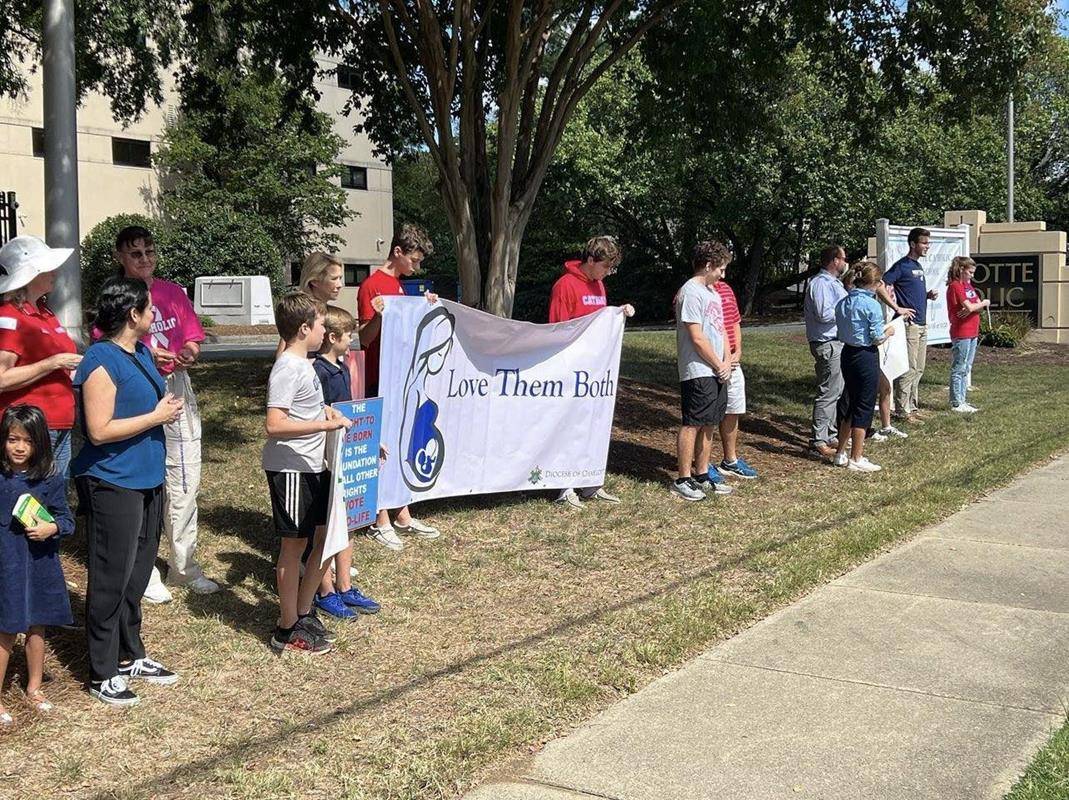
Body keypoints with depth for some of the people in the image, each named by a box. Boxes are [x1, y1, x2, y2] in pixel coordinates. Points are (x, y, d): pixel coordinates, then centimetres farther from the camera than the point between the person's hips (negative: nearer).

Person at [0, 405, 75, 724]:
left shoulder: (51, 479, -5)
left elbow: (66, 518, 0)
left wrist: (52, 528, -20)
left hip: (40, 563, 2)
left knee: (36, 626, 17)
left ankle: (34, 686, 36)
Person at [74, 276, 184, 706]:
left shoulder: (141, 350, 10)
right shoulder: (102, 362, -19)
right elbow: (100, 430, -23)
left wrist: (167, 405, 5)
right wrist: (157, 416, -18)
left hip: (146, 478, 9)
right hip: (111, 484, -9)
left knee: (137, 574, 18)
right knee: (111, 579, 0)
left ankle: (130, 655, 32)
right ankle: (102, 674, 12)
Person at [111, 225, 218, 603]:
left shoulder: (173, 292, 9)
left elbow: (193, 340, 9)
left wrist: (187, 354, -13)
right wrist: (144, 356, -22)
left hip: (177, 391, 4)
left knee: (185, 481, 7)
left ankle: (184, 567, 19)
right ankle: (144, 572, 9)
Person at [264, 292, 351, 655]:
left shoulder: (303, 364, 11)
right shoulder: (288, 369, -18)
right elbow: (274, 425, -26)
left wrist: (324, 411, 10)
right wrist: (325, 425, -25)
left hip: (313, 467, 10)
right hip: (289, 469, -10)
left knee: (327, 536, 15)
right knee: (295, 544, 0)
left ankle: (303, 613, 28)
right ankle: (287, 630, 13)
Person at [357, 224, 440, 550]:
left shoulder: (400, 284, 15)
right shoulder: (372, 286, -13)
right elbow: (365, 338, -15)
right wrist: (377, 316, -32)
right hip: (379, 380, -9)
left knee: (401, 448, 13)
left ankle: (403, 516, 22)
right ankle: (381, 522, 6)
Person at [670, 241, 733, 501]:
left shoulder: (712, 293, 17)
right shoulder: (691, 292, -13)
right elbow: (697, 338, -16)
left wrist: (727, 361, 4)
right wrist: (719, 365, -8)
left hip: (718, 372, 9)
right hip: (698, 372, -9)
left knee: (709, 425, 12)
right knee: (692, 425, -4)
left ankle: (701, 476, 21)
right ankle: (683, 480, 2)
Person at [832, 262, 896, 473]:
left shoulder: (843, 303, 4)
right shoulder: (872, 305, -17)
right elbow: (876, 337, -15)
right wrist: (888, 332, 5)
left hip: (848, 354, 7)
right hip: (866, 357, -7)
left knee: (852, 405, 19)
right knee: (864, 408, 3)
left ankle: (840, 453, 23)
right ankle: (856, 459, 7)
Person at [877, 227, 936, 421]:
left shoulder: (918, 266, 17)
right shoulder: (902, 265, -11)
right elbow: (880, 287, -20)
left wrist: (928, 295, 8)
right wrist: (897, 308, -20)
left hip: (922, 324, 9)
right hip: (909, 324, -9)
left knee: (919, 369, 13)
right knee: (908, 369, -8)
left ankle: (913, 406, 21)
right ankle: (902, 410, -3)